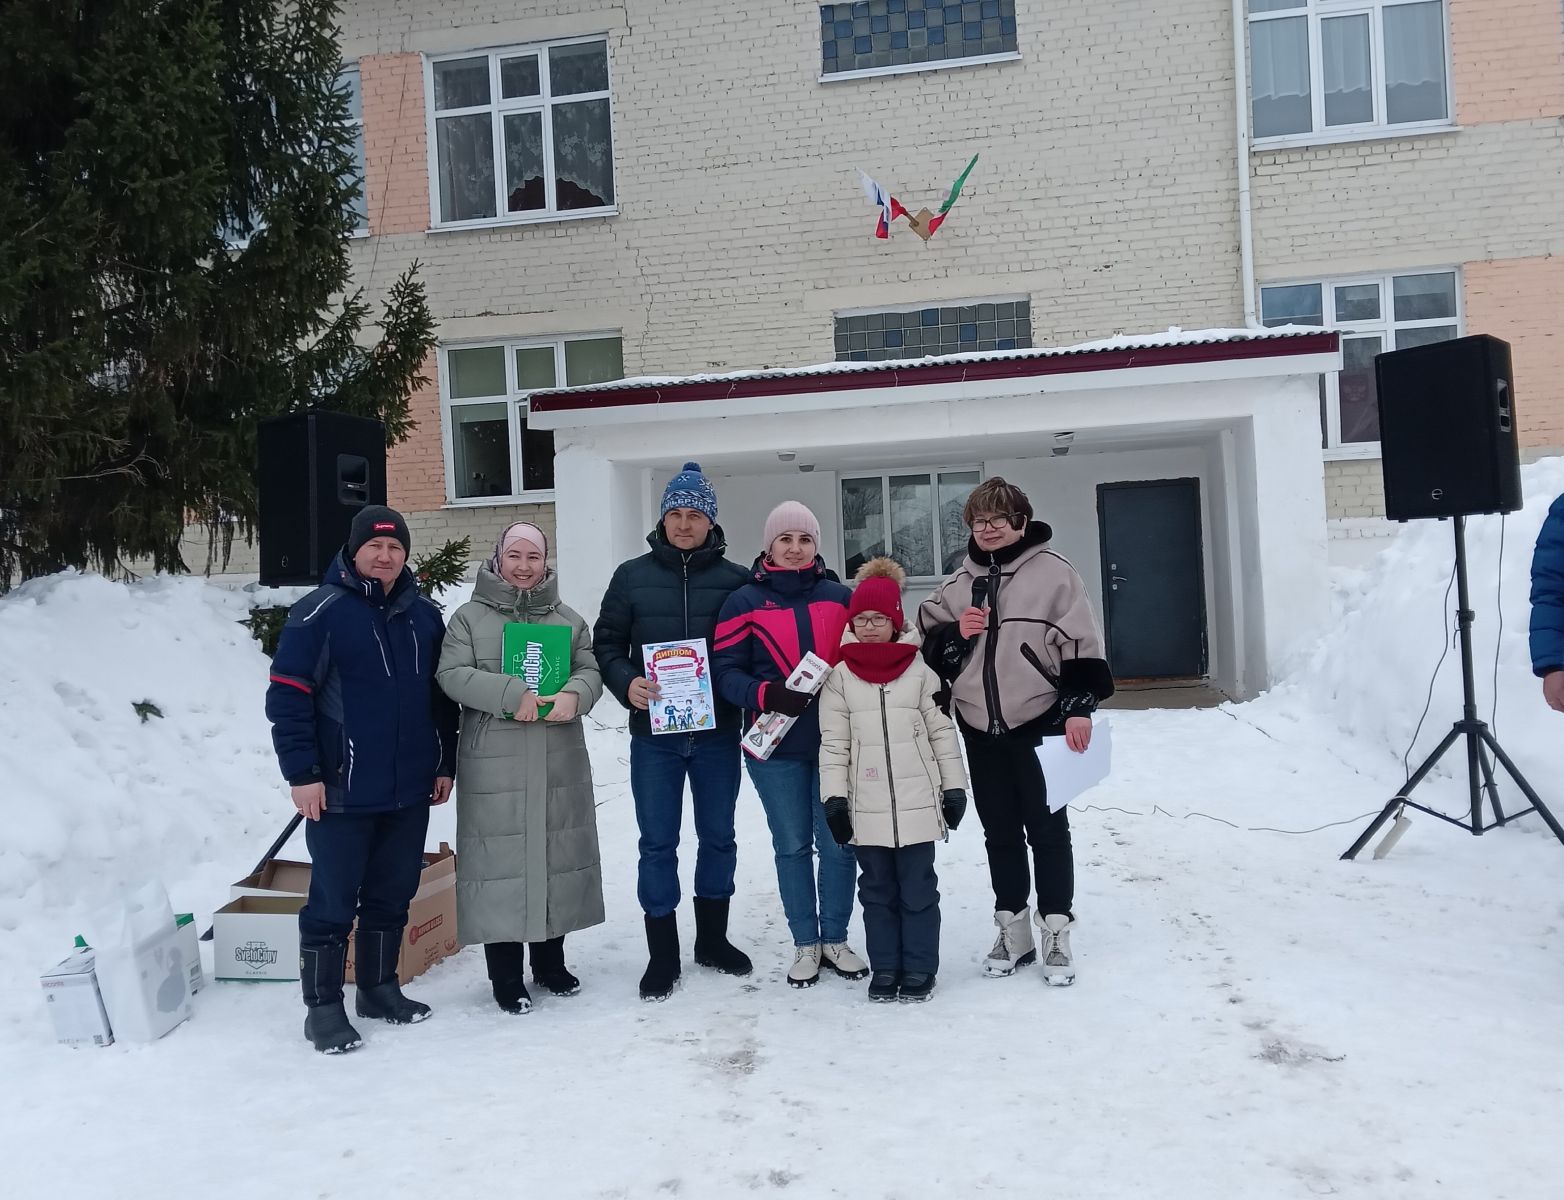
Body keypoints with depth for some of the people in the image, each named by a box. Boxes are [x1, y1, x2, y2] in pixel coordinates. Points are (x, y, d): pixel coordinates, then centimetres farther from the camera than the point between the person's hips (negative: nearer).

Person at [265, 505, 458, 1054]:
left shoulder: (425, 615, 8)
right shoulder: (321, 612, -9)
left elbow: (442, 696, 15)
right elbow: (287, 696, -12)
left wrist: (445, 763, 12)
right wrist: (302, 773, -14)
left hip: (410, 790, 6)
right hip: (341, 792, -5)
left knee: (393, 896, 15)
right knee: (333, 902, 3)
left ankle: (379, 989, 30)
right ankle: (323, 1007, 17)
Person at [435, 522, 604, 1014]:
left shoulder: (568, 619, 13)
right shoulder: (469, 618, 2)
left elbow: (591, 670, 8)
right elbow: (452, 674, -8)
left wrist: (574, 696, -15)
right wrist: (512, 694, -20)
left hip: (560, 765, 4)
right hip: (494, 765, -3)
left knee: (557, 855, 11)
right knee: (500, 859, -1)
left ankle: (550, 961, 28)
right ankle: (506, 975, 13)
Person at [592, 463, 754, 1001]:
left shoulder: (735, 580, 2)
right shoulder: (632, 576, 3)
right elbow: (606, 644, 5)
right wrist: (626, 683, -13)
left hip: (717, 733, 1)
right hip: (654, 734, -1)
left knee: (718, 836, 13)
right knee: (657, 843, 5)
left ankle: (713, 938, 31)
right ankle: (662, 953, 17)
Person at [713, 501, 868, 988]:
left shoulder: (840, 597, 8)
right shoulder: (745, 601, 1)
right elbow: (725, 670, -3)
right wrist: (765, 695, -20)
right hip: (776, 746, -1)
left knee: (837, 843, 5)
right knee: (792, 846, 9)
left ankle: (835, 938, 23)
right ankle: (805, 944, 23)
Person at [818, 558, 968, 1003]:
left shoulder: (920, 670, 1)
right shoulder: (839, 676, 2)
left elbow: (942, 732, 4)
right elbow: (833, 743, 1)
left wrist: (954, 787, 3)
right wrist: (834, 797, -3)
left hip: (917, 802, -1)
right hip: (866, 807, 1)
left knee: (918, 889, 6)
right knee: (877, 890, 11)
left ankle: (919, 969, 19)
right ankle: (885, 968, 22)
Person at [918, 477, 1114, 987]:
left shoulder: (1053, 572, -5)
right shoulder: (957, 584, 10)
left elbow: (1081, 644, -7)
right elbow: (928, 646, 12)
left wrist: (1078, 708, -13)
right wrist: (954, 634, -9)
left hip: (1038, 724, -4)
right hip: (981, 730, 5)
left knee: (1047, 829, 3)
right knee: (1000, 832, 12)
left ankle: (1056, 934, 13)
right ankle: (1012, 929, 24)